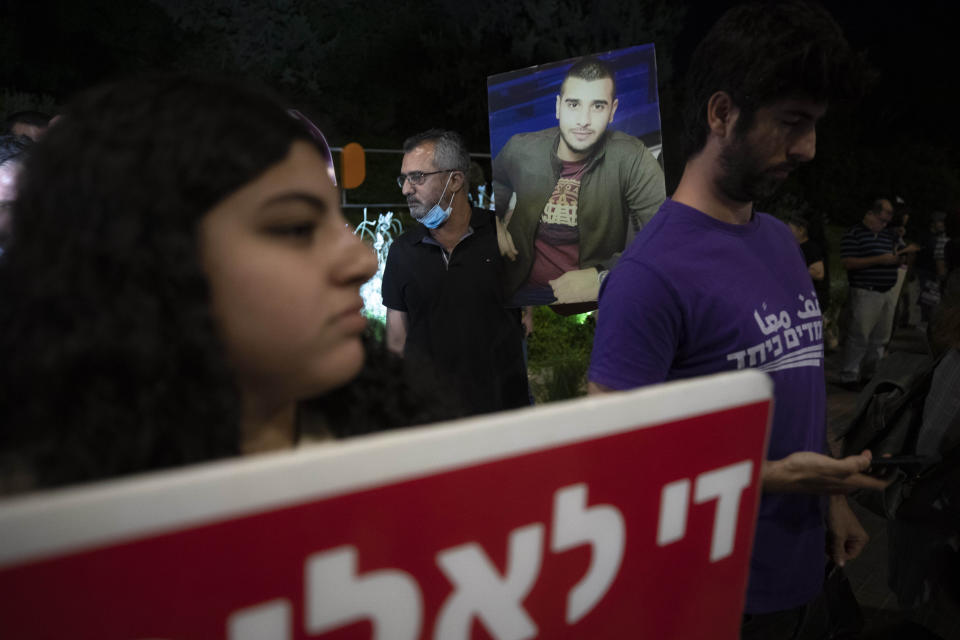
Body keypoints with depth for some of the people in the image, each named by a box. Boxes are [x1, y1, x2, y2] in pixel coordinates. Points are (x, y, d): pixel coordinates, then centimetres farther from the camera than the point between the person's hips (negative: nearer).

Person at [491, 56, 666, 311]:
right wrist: (492, 218, 4)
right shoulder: (520, 149, -1)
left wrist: (603, 276, -25)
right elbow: (497, 179, 24)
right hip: (524, 289, 2)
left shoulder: (630, 159, -12)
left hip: (599, 296, -2)